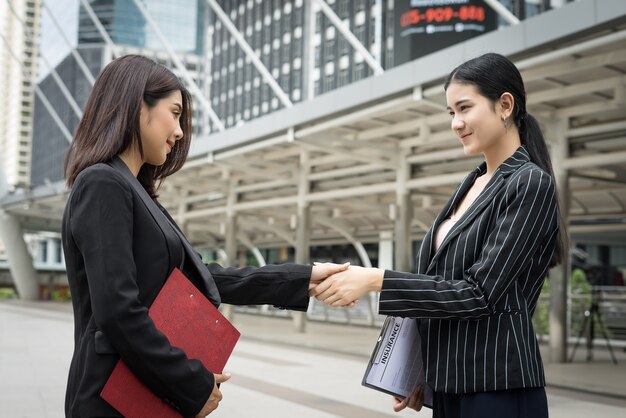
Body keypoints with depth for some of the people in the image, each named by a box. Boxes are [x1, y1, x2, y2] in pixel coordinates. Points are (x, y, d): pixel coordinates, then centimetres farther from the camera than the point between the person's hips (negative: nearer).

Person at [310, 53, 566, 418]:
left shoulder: (531, 183, -12)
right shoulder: (471, 184, 12)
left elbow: (480, 293, -18)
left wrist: (377, 280, -21)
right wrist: (419, 373, 13)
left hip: (498, 389, -7)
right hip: (450, 386, 7)